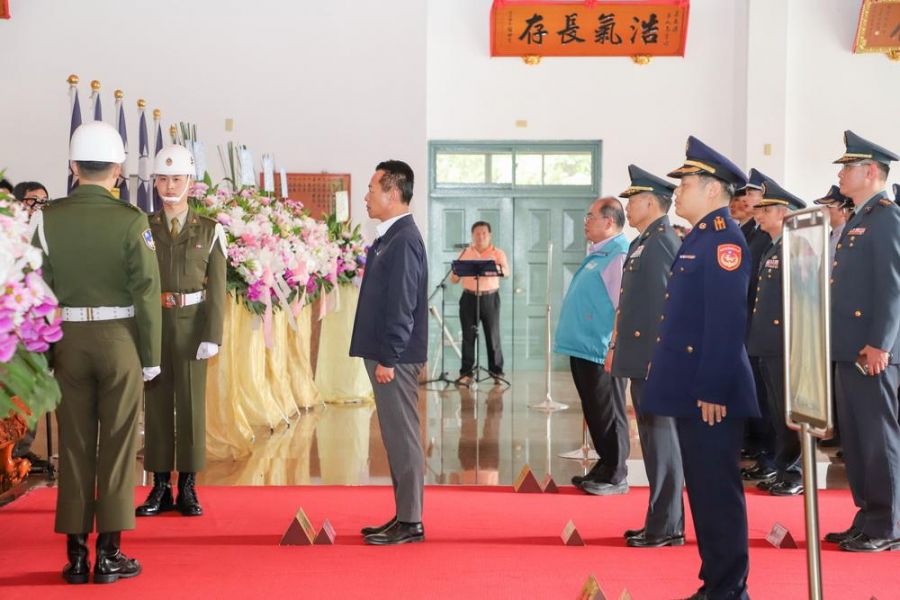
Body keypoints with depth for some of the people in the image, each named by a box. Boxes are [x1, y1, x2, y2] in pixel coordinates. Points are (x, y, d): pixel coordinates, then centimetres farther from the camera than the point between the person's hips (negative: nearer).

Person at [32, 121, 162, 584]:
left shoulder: (48, 218, -2)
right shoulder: (131, 220, -9)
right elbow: (146, 292, -9)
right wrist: (151, 355, -1)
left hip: (68, 339, 3)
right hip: (119, 338, -2)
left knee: (74, 445, 9)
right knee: (117, 444, 4)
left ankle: (76, 553, 14)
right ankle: (109, 553, 7)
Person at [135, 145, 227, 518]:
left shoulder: (209, 231, 4)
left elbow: (216, 289, 0)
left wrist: (213, 335, -9)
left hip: (192, 325, -1)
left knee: (192, 404, 2)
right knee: (156, 404, 4)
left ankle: (187, 489, 11)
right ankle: (160, 488, 12)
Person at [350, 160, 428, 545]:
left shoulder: (404, 240, -16)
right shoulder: (391, 236, 15)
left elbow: (402, 306, -20)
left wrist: (388, 358, -19)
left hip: (394, 357, -10)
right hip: (385, 354, 10)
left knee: (402, 438, -3)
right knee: (396, 437, 13)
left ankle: (410, 522, 4)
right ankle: (403, 517, 21)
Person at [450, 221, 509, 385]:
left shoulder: (498, 253, 3)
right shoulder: (465, 253, 8)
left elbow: (506, 272, -13)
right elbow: (454, 279, 7)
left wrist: (496, 267, -34)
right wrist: (456, 272, -17)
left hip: (490, 298, -1)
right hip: (469, 298, 1)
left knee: (493, 335, 0)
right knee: (468, 336, 1)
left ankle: (496, 371, 9)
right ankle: (466, 372, 6)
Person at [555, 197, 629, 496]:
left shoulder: (619, 255, -16)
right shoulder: (596, 254, 15)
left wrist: (614, 348, -23)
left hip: (601, 350, -10)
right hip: (583, 347, 10)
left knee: (607, 415, 1)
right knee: (594, 414, 16)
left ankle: (615, 477, 11)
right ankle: (603, 468, 27)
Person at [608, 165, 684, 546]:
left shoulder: (663, 241, -13)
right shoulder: (643, 242, 17)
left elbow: (669, 302, -18)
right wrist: (618, 347, 20)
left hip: (654, 358, -10)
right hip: (641, 358, 10)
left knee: (661, 438, -4)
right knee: (655, 438, 14)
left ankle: (667, 528, 3)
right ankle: (661, 522, 22)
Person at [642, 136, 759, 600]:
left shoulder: (724, 239, -14)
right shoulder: (698, 238, 16)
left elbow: (727, 321, -21)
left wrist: (712, 390, -23)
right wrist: (692, 388, 19)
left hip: (711, 393, -10)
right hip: (690, 390, 10)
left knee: (718, 492, -2)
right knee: (702, 489, 15)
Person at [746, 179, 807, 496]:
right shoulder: (769, 251, 18)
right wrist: (756, 337, 15)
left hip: (787, 343, -9)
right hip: (767, 344, 9)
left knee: (790, 412, -2)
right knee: (777, 413, 13)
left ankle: (794, 474, 6)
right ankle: (783, 470, 19)